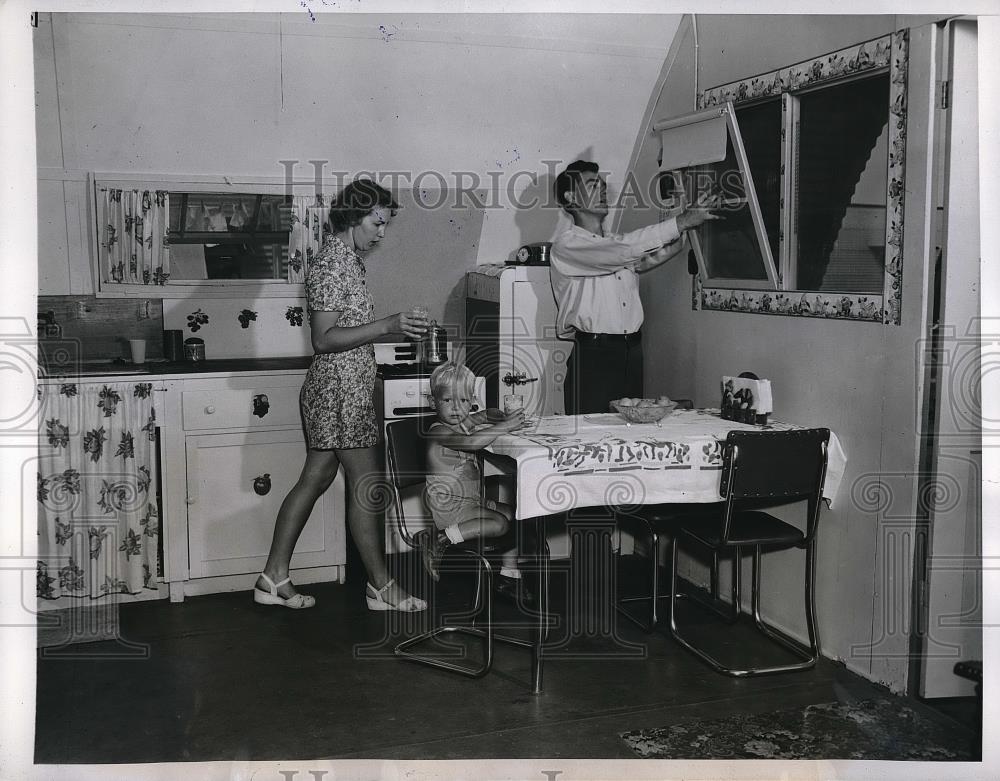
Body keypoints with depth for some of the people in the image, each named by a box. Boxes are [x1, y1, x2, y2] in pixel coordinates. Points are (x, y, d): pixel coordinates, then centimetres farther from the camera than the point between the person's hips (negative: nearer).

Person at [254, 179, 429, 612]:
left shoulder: (345, 258, 15)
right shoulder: (332, 263, -16)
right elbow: (324, 338, -21)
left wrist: (396, 327, 16)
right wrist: (387, 325, -25)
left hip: (336, 388, 10)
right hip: (342, 388, -10)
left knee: (315, 480, 12)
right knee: (367, 484, -2)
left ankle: (274, 578, 19)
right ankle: (381, 588, 8)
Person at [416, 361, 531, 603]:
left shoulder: (464, 422, 11)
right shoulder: (439, 431, -18)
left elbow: (487, 414, 30)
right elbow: (472, 442, -35)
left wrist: (504, 418, 8)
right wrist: (505, 426, -31)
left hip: (471, 499, 10)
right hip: (447, 504, -10)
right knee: (499, 524, -24)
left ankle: (509, 577, 13)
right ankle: (438, 539, -20)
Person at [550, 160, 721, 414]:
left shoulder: (617, 243, 20)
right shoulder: (567, 243, -5)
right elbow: (622, 250, -19)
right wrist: (680, 223, -16)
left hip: (631, 353, 7)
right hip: (593, 353, -7)